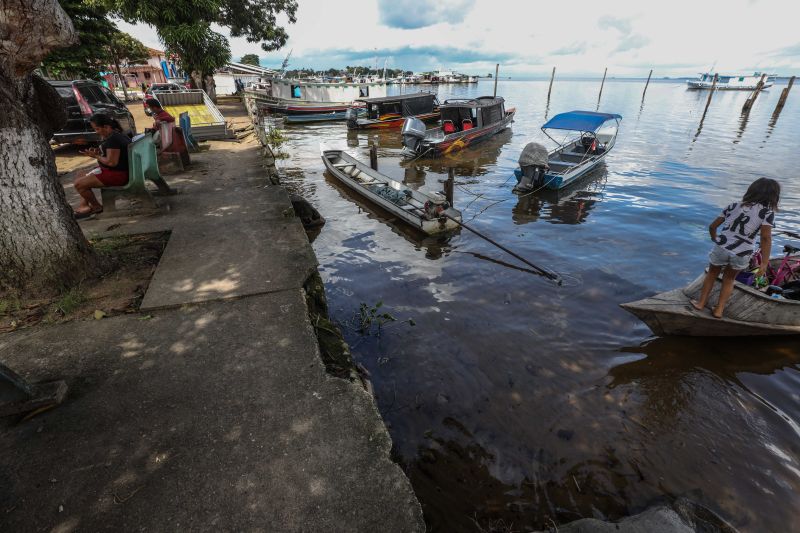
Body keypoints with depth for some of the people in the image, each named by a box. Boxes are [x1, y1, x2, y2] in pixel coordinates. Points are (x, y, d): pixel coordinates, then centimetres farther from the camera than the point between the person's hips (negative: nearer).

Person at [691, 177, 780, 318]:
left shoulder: (734, 206, 9)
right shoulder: (767, 212, -1)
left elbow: (712, 226, 12)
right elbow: (766, 238, -9)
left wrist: (715, 239, 31)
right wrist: (764, 263, -7)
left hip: (721, 248, 1)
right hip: (741, 255, -1)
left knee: (712, 274, 25)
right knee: (729, 279, 22)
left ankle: (701, 303, 30)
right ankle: (719, 310, 23)